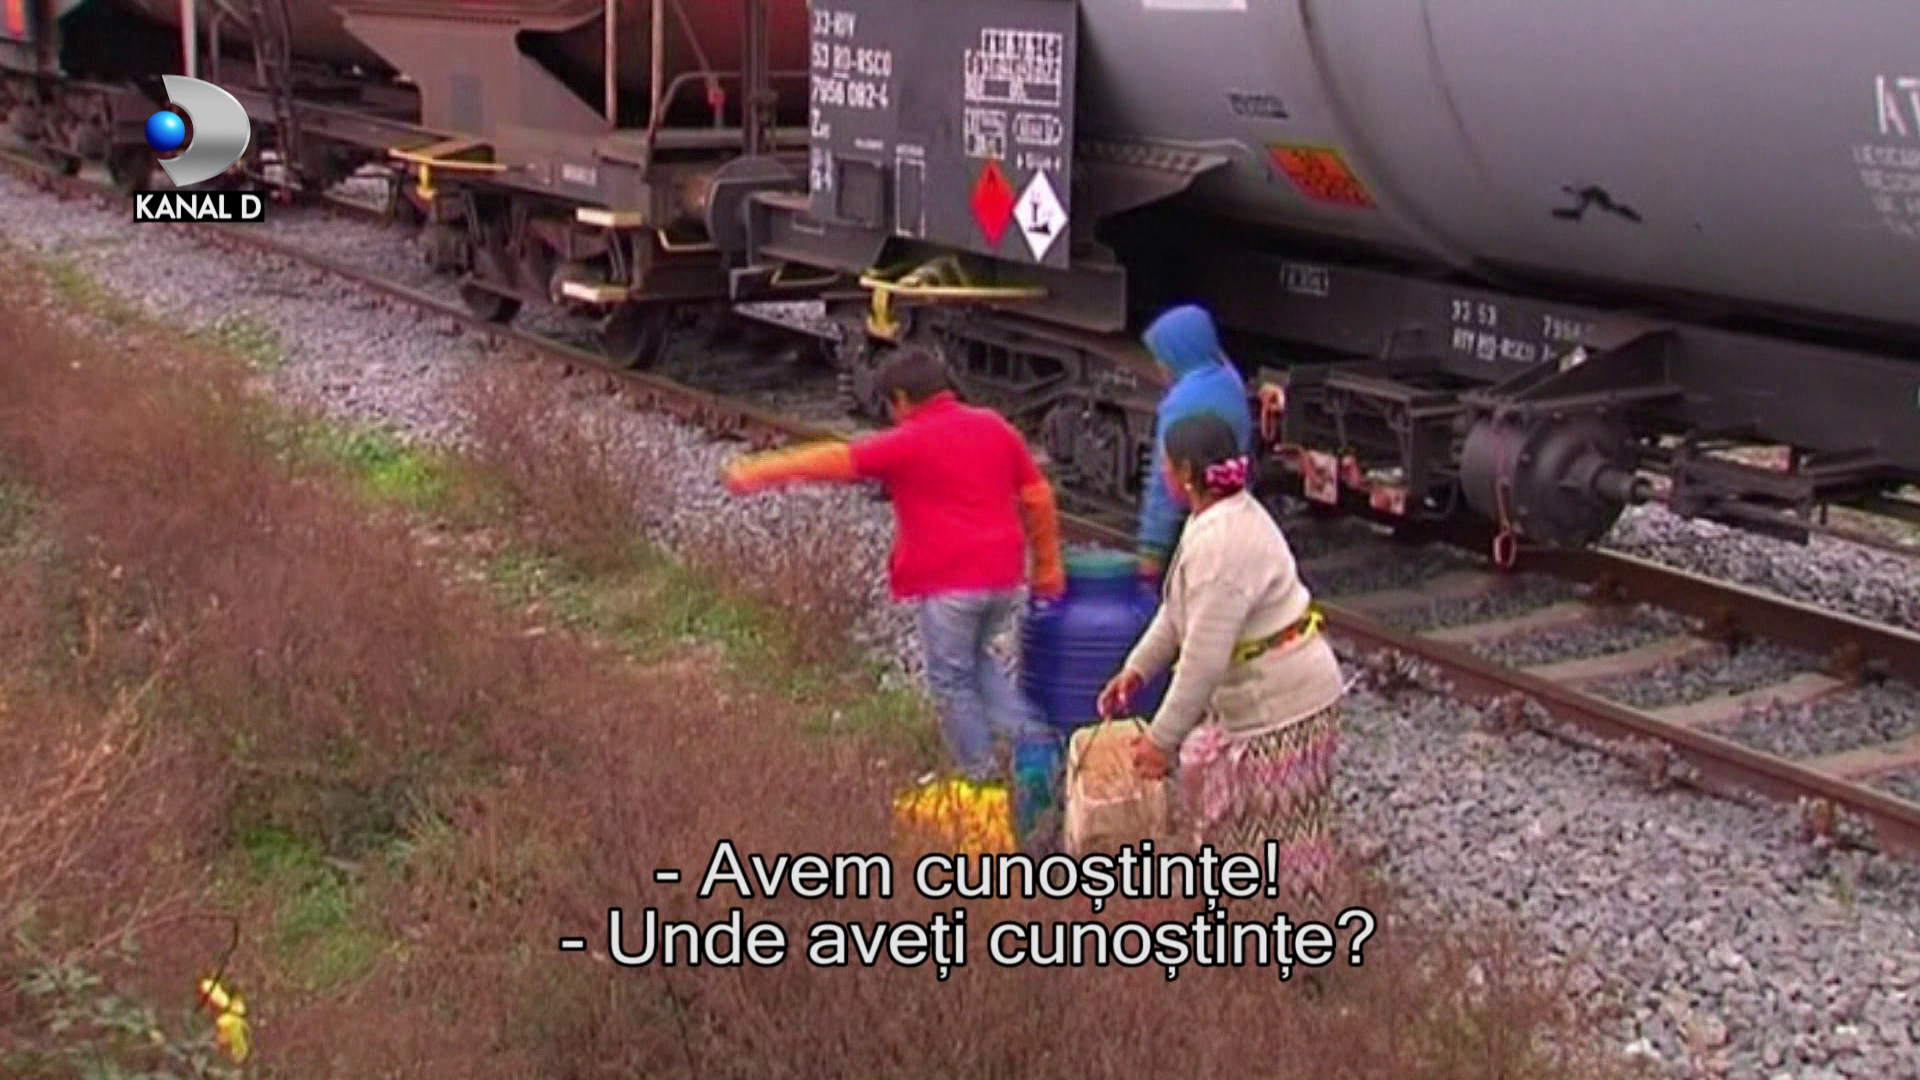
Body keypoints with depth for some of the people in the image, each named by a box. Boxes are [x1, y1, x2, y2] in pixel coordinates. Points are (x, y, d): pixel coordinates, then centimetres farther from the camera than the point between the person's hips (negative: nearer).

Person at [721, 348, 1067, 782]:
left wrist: (758, 471, -4)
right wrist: (1047, 564, 20)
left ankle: (982, 775, 13)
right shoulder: (996, 427, 9)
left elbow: (837, 460, -9)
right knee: (975, 658, 26)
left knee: (951, 680, 7)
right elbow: (1038, 497, 11)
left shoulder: (909, 443, -9)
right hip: (1004, 576, 7)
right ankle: (1028, 735, 13)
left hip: (949, 582, -7)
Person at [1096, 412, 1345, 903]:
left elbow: (1204, 659, -28)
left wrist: (1162, 739, -21)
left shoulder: (1221, 544, -29)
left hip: (1280, 705, -11)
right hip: (1249, 695, 11)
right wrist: (1137, 668, 16)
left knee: (1273, 844, 1)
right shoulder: (1222, 515, 3)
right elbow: (1180, 608, 16)